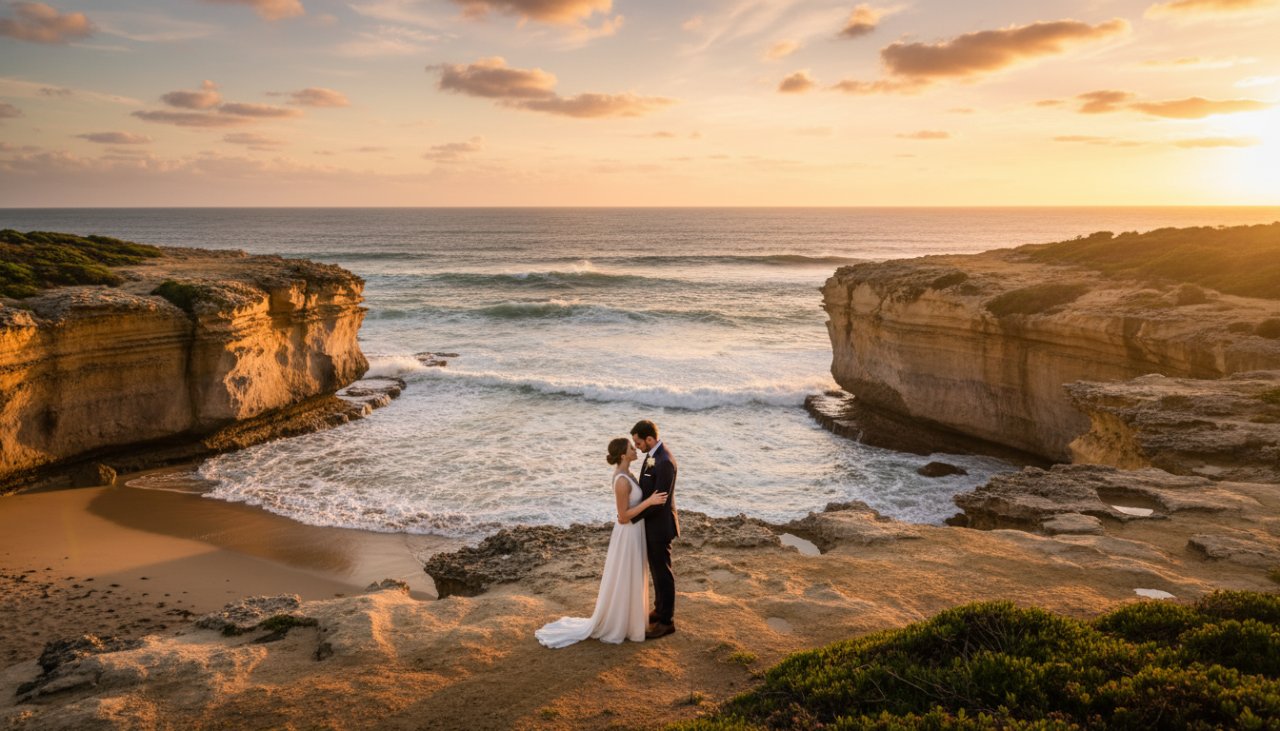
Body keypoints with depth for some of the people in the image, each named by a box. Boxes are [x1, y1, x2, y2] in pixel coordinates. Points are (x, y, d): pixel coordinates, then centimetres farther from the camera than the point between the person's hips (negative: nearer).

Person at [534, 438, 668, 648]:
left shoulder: (625, 473, 3)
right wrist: (649, 501, -28)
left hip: (633, 532, 10)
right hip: (628, 535, -10)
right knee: (622, 582, 5)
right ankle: (611, 626, 20)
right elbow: (623, 517, -24)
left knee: (630, 581, 21)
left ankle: (623, 620, 36)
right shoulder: (622, 481, -27)